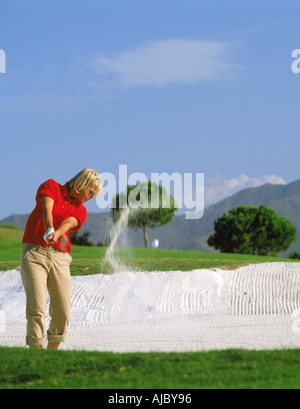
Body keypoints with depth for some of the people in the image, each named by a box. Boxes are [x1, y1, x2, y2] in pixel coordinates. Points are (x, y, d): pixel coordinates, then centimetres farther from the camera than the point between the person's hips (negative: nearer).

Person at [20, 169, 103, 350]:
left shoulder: (81, 211, 13)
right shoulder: (51, 187, 6)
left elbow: (68, 223, -9)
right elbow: (47, 210, -13)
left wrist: (56, 234, -31)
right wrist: (49, 229, -34)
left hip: (60, 257, 4)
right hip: (34, 253, -4)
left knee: (63, 310, 1)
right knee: (37, 307, -13)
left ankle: (53, 349, 19)